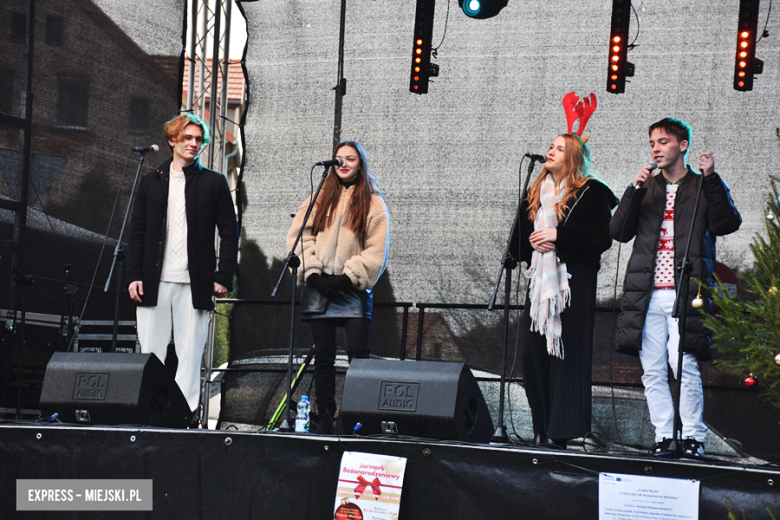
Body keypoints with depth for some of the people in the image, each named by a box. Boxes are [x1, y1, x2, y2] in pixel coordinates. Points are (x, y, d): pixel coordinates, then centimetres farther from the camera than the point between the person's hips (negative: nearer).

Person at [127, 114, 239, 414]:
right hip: (154, 283, 2)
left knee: (190, 355, -2)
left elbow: (230, 233, 6)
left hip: (195, 284, -2)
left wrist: (223, 277, -3)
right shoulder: (151, 183, 14)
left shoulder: (214, 183, 8)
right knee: (150, 355, 1)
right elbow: (137, 234, 13)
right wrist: (134, 276, 2)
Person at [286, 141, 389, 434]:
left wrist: (348, 278, -11)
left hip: (353, 289, -2)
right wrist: (313, 274, -7)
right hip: (319, 288, 3)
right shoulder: (320, 198, 14)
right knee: (323, 356, 3)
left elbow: (377, 250, -2)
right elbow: (299, 236, 6)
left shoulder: (372, 202, 6)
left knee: (358, 354, -11)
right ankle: (325, 419, 7)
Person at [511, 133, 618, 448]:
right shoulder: (536, 193, 19)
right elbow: (518, 237, 22)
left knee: (567, 353, -9)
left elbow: (601, 238, -9)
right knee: (534, 352, 0)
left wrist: (558, 236, -12)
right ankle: (541, 429, 5)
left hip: (574, 280, -6)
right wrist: (531, 242, -1)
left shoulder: (590, 193, 0)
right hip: (540, 279, 6)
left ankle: (562, 432, -8)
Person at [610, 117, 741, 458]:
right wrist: (635, 191, -2)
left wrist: (710, 178, -13)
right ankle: (663, 436, 11)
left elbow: (727, 224, -7)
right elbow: (619, 232, 8)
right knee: (652, 370, 2)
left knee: (684, 364, -14)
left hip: (686, 293, -4)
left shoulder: (704, 188, 10)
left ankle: (693, 436, -2)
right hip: (648, 295, 4)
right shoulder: (647, 189, 19)